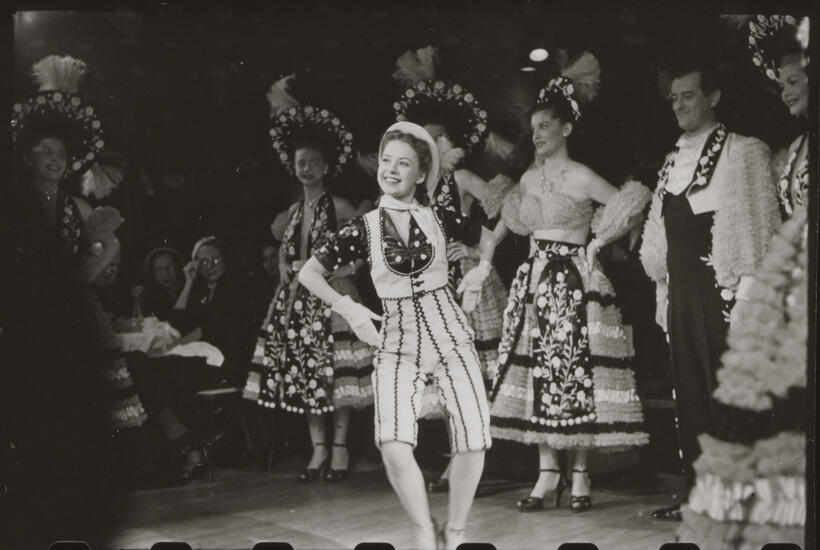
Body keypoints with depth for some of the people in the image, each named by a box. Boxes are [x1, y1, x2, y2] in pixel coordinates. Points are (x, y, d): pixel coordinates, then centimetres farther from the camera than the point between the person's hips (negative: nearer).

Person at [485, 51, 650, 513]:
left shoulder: (579, 177, -8)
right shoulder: (529, 178, 13)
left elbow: (630, 201, -14)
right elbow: (510, 219, 25)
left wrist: (597, 240, -11)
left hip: (572, 281, -7)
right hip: (535, 281, 7)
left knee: (575, 373, -5)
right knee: (535, 373, 3)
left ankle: (580, 474, 5)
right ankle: (548, 472, 10)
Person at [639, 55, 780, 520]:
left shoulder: (744, 152, -2)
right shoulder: (674, 159, 17)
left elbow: (759, 227, -7)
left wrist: (751, 294, -13)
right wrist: (664, 290, 13)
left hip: (722, 289, -6)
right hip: (681, 290, 7)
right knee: (690, 395, 9)